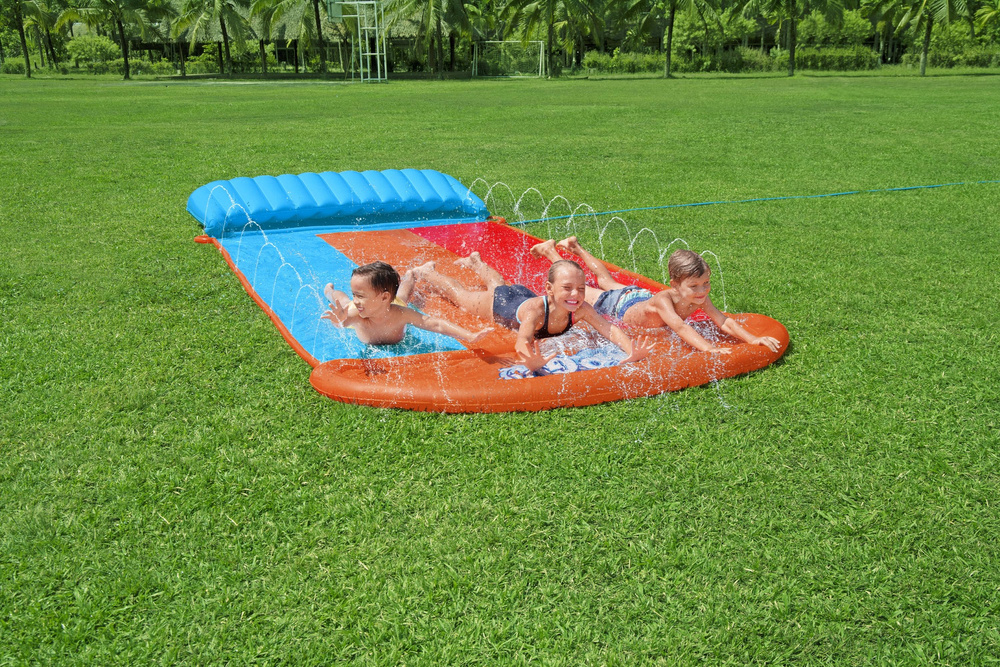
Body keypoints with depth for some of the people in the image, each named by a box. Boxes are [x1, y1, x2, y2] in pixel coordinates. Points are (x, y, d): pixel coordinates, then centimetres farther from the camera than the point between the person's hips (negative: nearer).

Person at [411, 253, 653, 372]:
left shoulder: (581, 310, -42)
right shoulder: (536, 310, -54)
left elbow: (610, 329, -50)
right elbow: (521, 341, -68)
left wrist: (631, 352, -70)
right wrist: (532, 361, -90)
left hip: (524, 295, 5)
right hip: (499, 304, -5)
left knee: (500, 286, 41)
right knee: (460, 295, 27)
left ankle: (477, 262, 73)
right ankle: (427, 271, 56)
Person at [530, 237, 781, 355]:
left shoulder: (700, 298, -33)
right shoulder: (664, 300, -51)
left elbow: (724, 321, -38)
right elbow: (680, 327, -64)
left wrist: (753, 339, -52)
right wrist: (709, 348, -77)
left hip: (639, 295, 6)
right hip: (618, 307, -6)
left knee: (608, 281, 35)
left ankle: (576, 247, 59)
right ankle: (551, 250, 43)